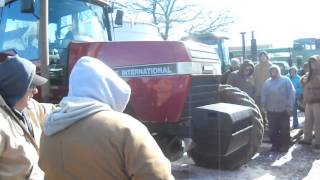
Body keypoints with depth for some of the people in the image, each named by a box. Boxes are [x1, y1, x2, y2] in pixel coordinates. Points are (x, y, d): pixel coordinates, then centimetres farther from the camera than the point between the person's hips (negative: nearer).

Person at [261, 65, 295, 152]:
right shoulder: (267, 82, 12)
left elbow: (291, 93, -4)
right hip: (271, 110, 3)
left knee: (284, 129, 4)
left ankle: (284, 145, 15)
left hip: (283, 109, -3)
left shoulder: (285, 80, 1)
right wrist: (264, 105, 3)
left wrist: (289, 106, -10)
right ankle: (275, 144, 19)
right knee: (272, 129, 7)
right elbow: (263, 94, 11)